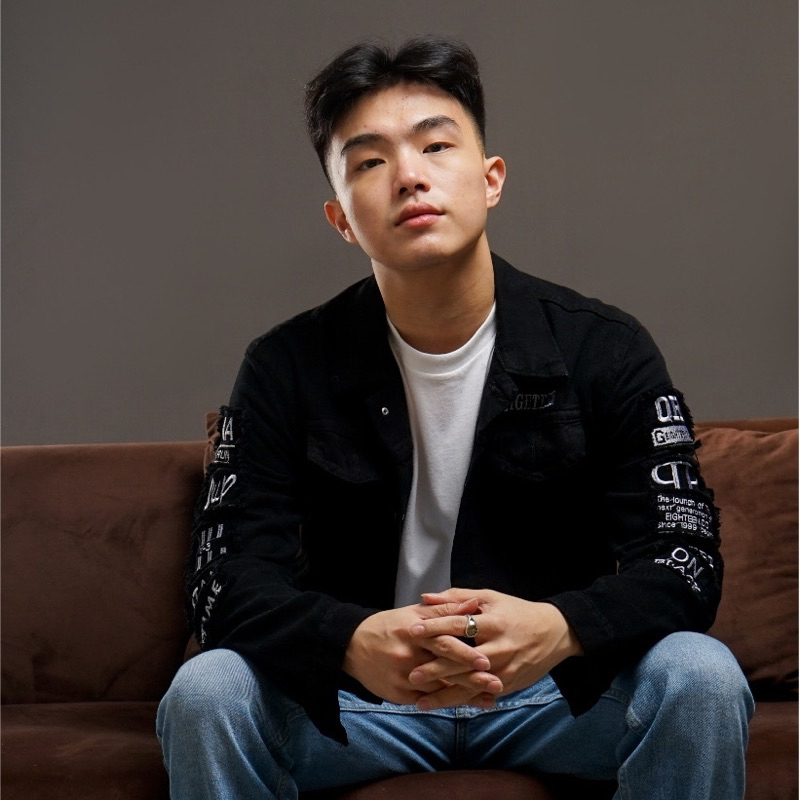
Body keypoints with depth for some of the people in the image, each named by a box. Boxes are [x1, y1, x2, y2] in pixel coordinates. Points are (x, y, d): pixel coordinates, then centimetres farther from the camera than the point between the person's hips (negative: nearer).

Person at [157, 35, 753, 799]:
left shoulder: (606, 350, -6)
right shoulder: (287, 368, -6)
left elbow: (684, 556, -13)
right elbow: (226, 578, -14)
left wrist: (561, 628, -37)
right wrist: (353, 643, -38)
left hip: (556, 689, 0)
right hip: (354, 694, 0)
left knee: (702, 679, -28)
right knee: (204, 694, -27)